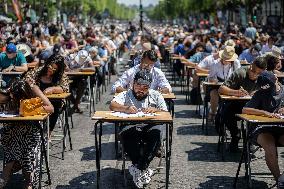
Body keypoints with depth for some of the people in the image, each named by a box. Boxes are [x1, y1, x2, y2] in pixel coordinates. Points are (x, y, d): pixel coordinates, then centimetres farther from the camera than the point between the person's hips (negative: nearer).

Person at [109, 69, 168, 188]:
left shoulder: (156, 96, 17)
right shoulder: (126, 95, 12)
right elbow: (112, 105, -7)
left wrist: (155, 110, -13)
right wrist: (126, 109, -29)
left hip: (150, 126, 1)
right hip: (131, 126, 0)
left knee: (156, 133, -35)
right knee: (126, 133, -36)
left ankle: (138, 168, -29)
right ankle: (143, 169, -28)